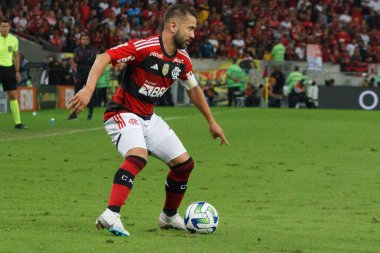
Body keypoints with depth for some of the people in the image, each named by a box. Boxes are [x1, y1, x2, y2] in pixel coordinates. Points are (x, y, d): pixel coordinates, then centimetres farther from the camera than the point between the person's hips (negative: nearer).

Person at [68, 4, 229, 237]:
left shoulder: (182, 59, 3)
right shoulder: (145, 47, -21)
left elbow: (194, 89, 19)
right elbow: (104, 58, -26)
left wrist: (212, 122, 24)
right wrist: (88, 90, -39)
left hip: (148, 117, 8)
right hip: (123, 113, -8)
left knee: (184, 163, 7)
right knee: (138, 156, -35)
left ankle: (169, 217, 28)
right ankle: (111, 216, -43)